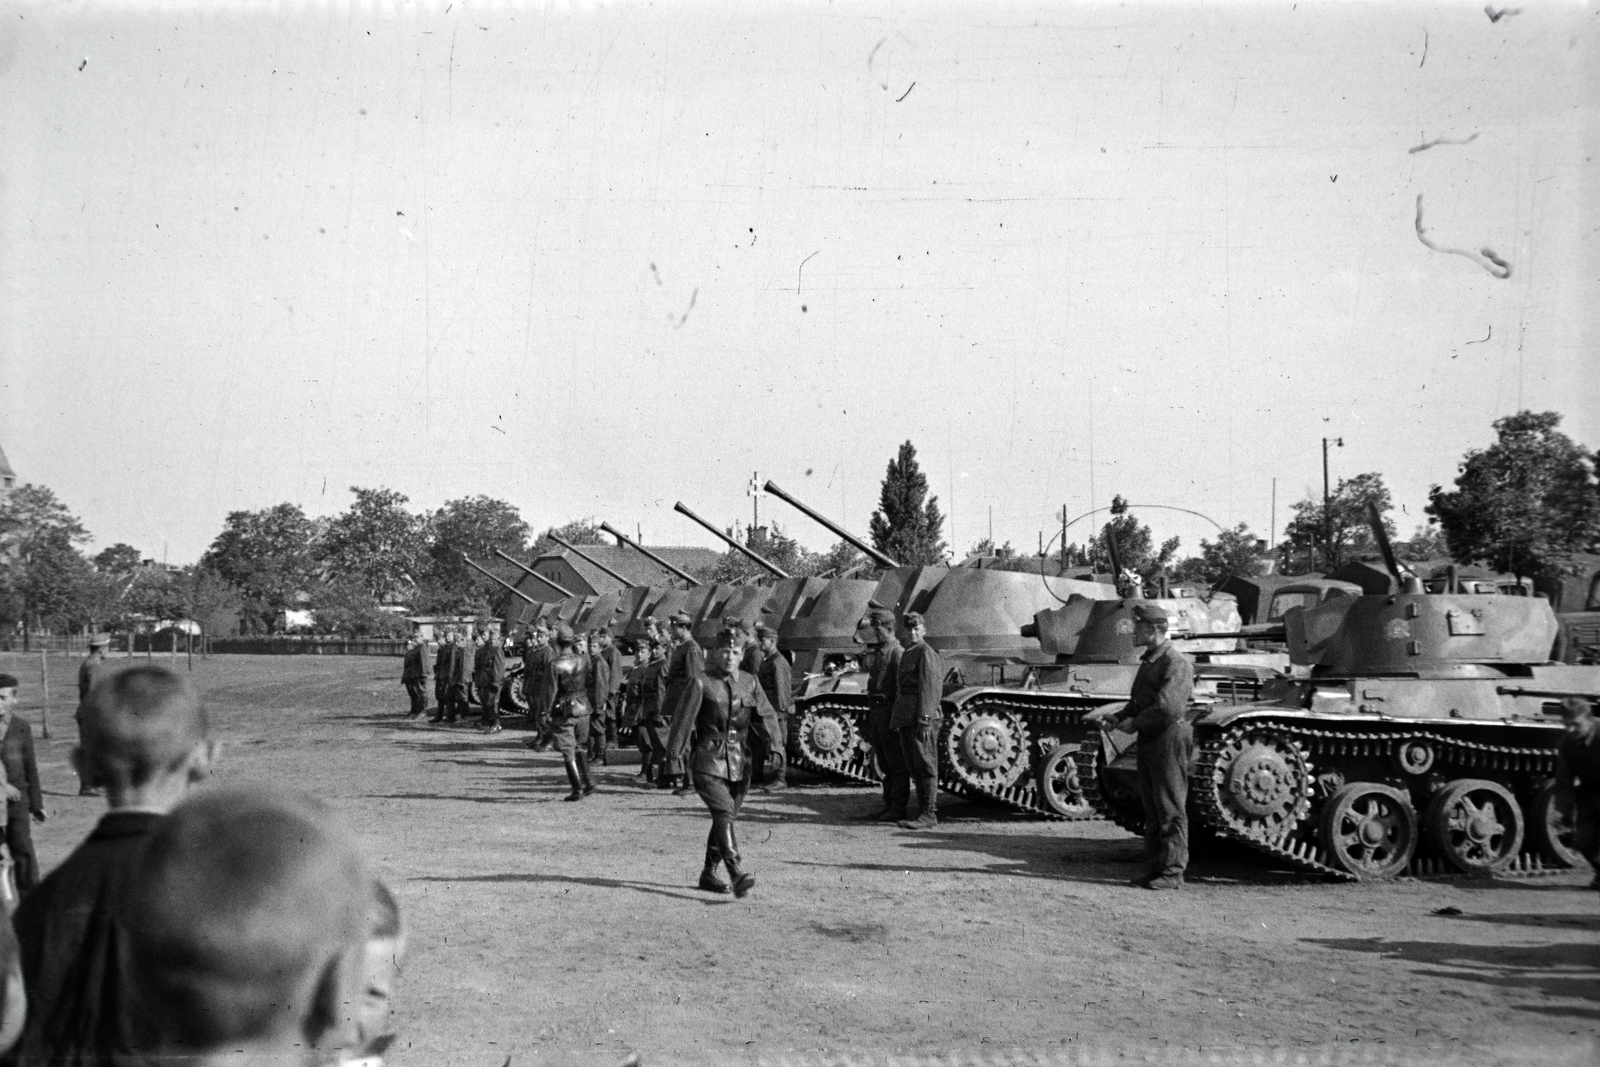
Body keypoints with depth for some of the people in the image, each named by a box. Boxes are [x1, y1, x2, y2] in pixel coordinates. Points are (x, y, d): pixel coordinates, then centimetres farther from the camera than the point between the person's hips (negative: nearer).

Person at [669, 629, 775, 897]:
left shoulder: (750, 683, 9)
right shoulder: (700, 683, -3)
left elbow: (765, 718, 7)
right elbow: (683, 719, -4)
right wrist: (675, 751, -9)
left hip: (740, 764, 5)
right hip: (708, 763, -5)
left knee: (726, 818, 11)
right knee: (724, 813, -20)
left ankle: (709, 874, 27)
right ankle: (738, 874, -32)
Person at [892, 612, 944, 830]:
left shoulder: (926, 653, -8)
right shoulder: (906, 654, 20)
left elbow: (930, 689, -15)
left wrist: (924, 720, -21)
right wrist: (896, 720, 17)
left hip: (921, 717, -9)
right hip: (905, 719, 9)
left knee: (925, 766, -6)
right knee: (913, 769, 11)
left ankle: (929, 815, -4)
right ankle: (923, 811, 18)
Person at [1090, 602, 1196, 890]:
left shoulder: (1176, 663, -14)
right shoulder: (1148, 661, 16)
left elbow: (1167, 706, -24)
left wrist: (1134, 723, -14)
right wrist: (1116, 717, 6)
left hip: (1170, 739, -9)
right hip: (1147, 741, 9)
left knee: (1170, 809, -3)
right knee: (1151, 809, 12)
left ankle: (1173, 871, 2)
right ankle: (1152, 867, 19)